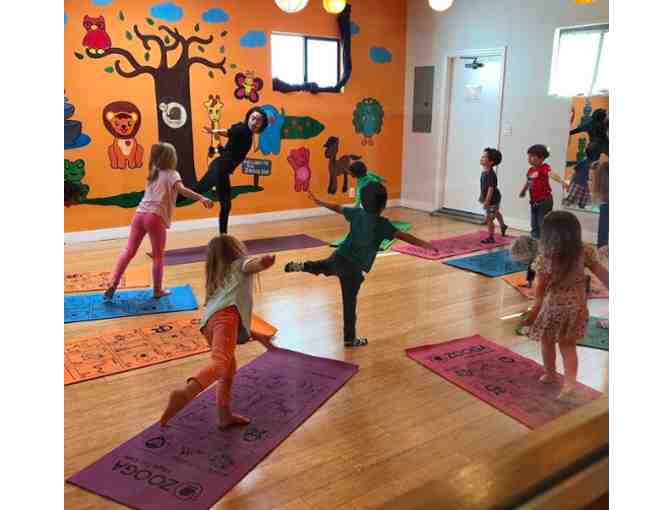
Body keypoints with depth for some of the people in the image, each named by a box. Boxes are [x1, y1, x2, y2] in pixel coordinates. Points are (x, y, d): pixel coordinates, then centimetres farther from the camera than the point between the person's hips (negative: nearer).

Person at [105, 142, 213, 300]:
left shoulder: (153, 173, 24)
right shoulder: (171, 174, 2)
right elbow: (182, 189, -16)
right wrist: (202, 198, -27)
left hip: (140, 214, 6)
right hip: (155, 217, -6)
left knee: (129, 251, 11)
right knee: (158, 256, 7)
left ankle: (113, 283, 5)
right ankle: (158, 290, 13)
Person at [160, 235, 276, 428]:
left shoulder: (215, 279, 42)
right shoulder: (241, 264, 27)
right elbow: (253, 264, 1)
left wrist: (257, 336, 47)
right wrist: (266, 260, -23)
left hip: (208, 320, 7)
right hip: (226, 314, -7)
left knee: (229, 367, 24)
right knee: (221, 362, -27)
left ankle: (225, 415, 26)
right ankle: (185, 393, -51)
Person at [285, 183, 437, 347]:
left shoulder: (357, 213, 5)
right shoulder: (382, 224, -13)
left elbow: (338, 208, 20)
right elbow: (403, 236, -21)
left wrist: (320, 202, 36)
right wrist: (425, 244, -22)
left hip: (339, 256, 6)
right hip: (354, 268, -5)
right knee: (350, 302, 6)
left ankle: (302, 266, 28)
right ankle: (350, 338, 18)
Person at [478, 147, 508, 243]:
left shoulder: (490, 174, -30)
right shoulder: (484, 172, -1)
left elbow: (491, 189, -33)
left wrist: (487, 202, -33)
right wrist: (482, 196, 19)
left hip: (493, 199, -11)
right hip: (491, 198, 11)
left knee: (488, 218, -5)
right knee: (496, 213, 32)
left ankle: (491, 237, 9)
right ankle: (502, 226, 57)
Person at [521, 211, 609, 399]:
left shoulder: (546, 257, -22)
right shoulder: (585, 253, -10)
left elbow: (541, 287, -16)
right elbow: (602, 273, -4)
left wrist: (536, 307, -3)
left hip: (552, 306, -3)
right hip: (576, 307, 4)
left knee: (547, 342, 22)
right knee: (568, 345, 18)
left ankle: (549, 374, 40)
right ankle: (570, 381, 5)